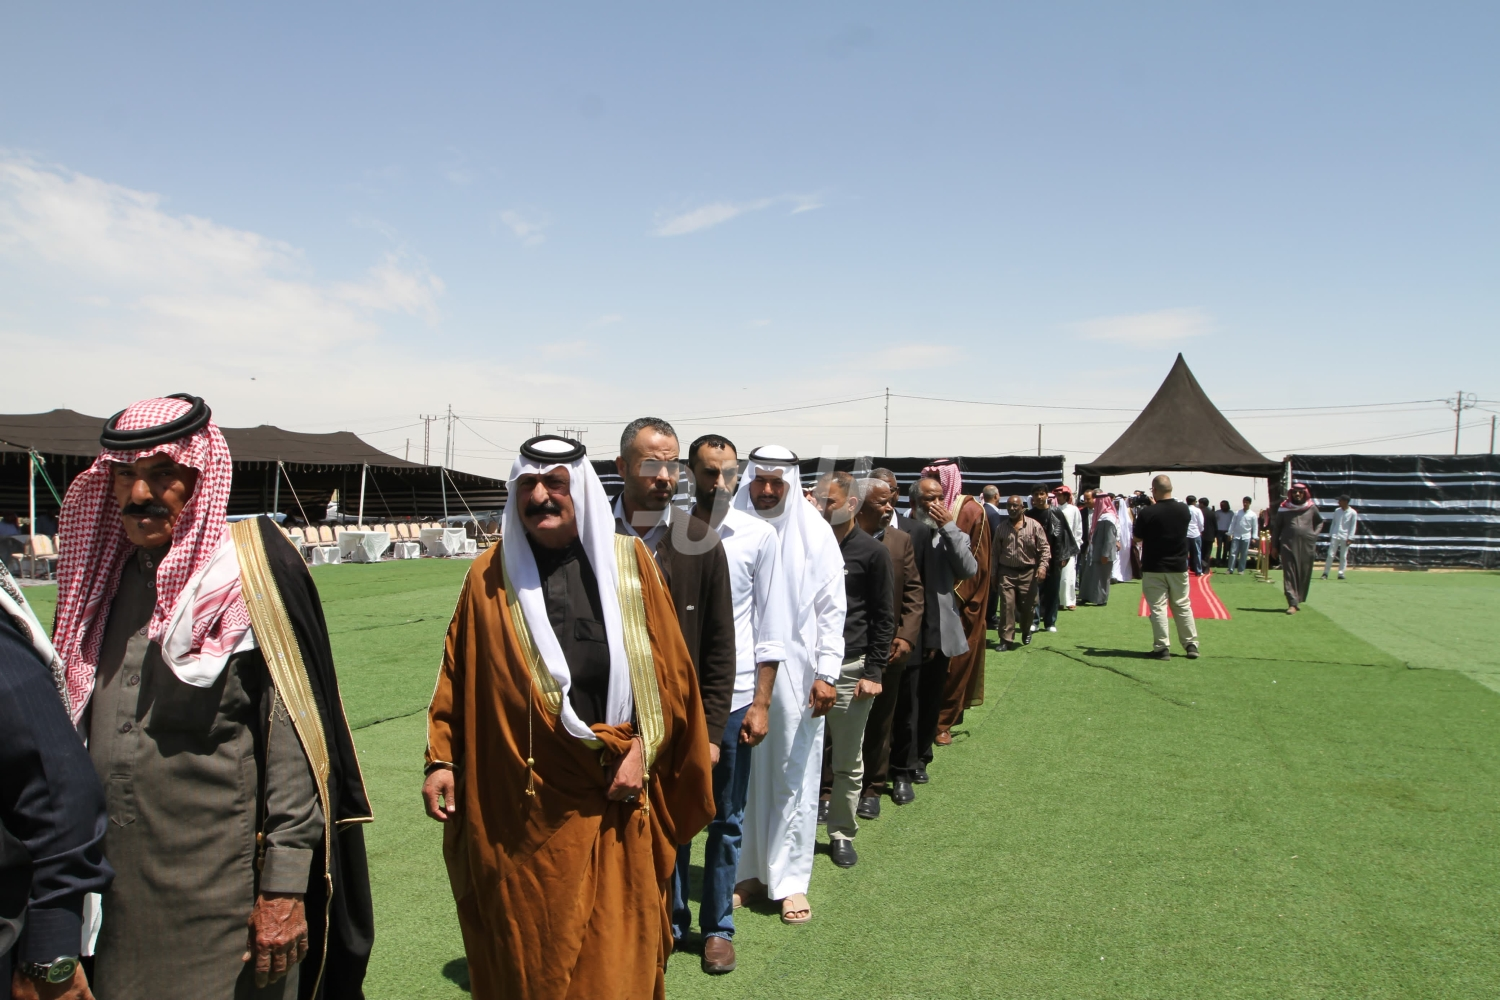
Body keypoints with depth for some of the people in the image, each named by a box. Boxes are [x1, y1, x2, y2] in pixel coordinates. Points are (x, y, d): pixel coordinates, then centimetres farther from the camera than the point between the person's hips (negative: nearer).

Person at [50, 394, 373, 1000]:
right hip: (111, 891, 6)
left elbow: (295, 740, -14)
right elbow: (74, 733, 16)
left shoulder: (250, 574, -11)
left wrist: (284, 887, -16)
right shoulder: (103, 581, 8)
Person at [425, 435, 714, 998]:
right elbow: (458, 675, 5)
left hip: (611, 800, 0)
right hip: (523, 802, 0)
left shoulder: (629, 561, 0)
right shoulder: (489, 576, 1)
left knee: (614, 951, 9)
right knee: (530, 948, 11)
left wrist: (642, 748, -6)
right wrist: (441, 759, -1)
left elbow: (667, 666, 1)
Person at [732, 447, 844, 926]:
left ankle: (790, 879, 17)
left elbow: (831, 609, 0)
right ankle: (747, 871, 23)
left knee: (794, 778, 6)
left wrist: (826, 674, -6)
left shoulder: (815, 534, 0)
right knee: (741, 775, 8)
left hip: (796, 676, -1)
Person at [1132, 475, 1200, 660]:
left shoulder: (1147, 513, -16)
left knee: (1158, 607, 2)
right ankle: (1191, 645, 19)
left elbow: (1138, 537, -5)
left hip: (1154, 568, -4)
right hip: (1179, 566, 4)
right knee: (1183, 606, 15)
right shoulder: (1184, 509, -4)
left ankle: (1162, 647, 1)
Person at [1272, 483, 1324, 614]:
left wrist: (1314, 534, 10)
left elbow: (1320, 522, 25)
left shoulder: (1311, 508, 7)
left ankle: (1298, 600, 21)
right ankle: (1292, 603, -11)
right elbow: (1276, 527, 8)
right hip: (1288, 545, -2)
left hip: (1307, 545, 2)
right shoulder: (1284, 508, 4)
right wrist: (1274, 546, 5)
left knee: (1304, 574, 6)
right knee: (1289, 574, -8)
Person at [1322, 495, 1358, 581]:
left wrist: (1350, 538, -10)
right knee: (1330, 554, -2)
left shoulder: (1353, 513, -3)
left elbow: (1353, 526, -4)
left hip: (1345, 537, -3)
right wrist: (1330, 535, 9)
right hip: (1335, 536, 3)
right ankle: (1325, 573, 1)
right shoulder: (1337, 511, 10)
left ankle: (1341, 573, 7)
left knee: (1343, 556, 1)